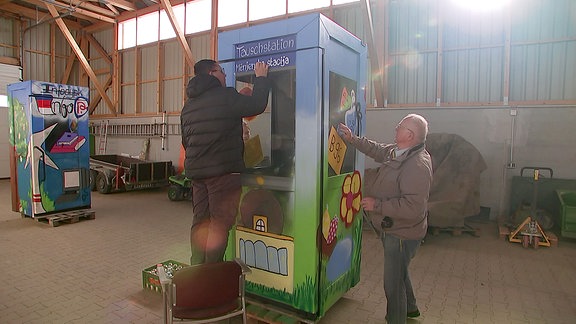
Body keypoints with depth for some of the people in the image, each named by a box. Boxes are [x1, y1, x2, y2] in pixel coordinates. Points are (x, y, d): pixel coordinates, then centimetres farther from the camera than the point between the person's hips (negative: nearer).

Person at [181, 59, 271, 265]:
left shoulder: (188, 106, 15)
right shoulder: (225, 96, -9)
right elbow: (256, 105, -4)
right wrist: (261, 78, 10)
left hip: (195, 171, 8)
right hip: (223, 171, -8)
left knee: (200, 221, 15)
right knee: (220, 224, -2)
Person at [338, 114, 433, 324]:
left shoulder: (418, 165, -29)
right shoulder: (396, 151, 0)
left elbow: (413, 207, -34)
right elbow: (377, 150, 19)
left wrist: (377, 204, -28)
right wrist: (352, 139, 14)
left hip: (402, 233, -10)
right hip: (392, 228, 10)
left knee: (393, 282, 5)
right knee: (399, 271, 30)